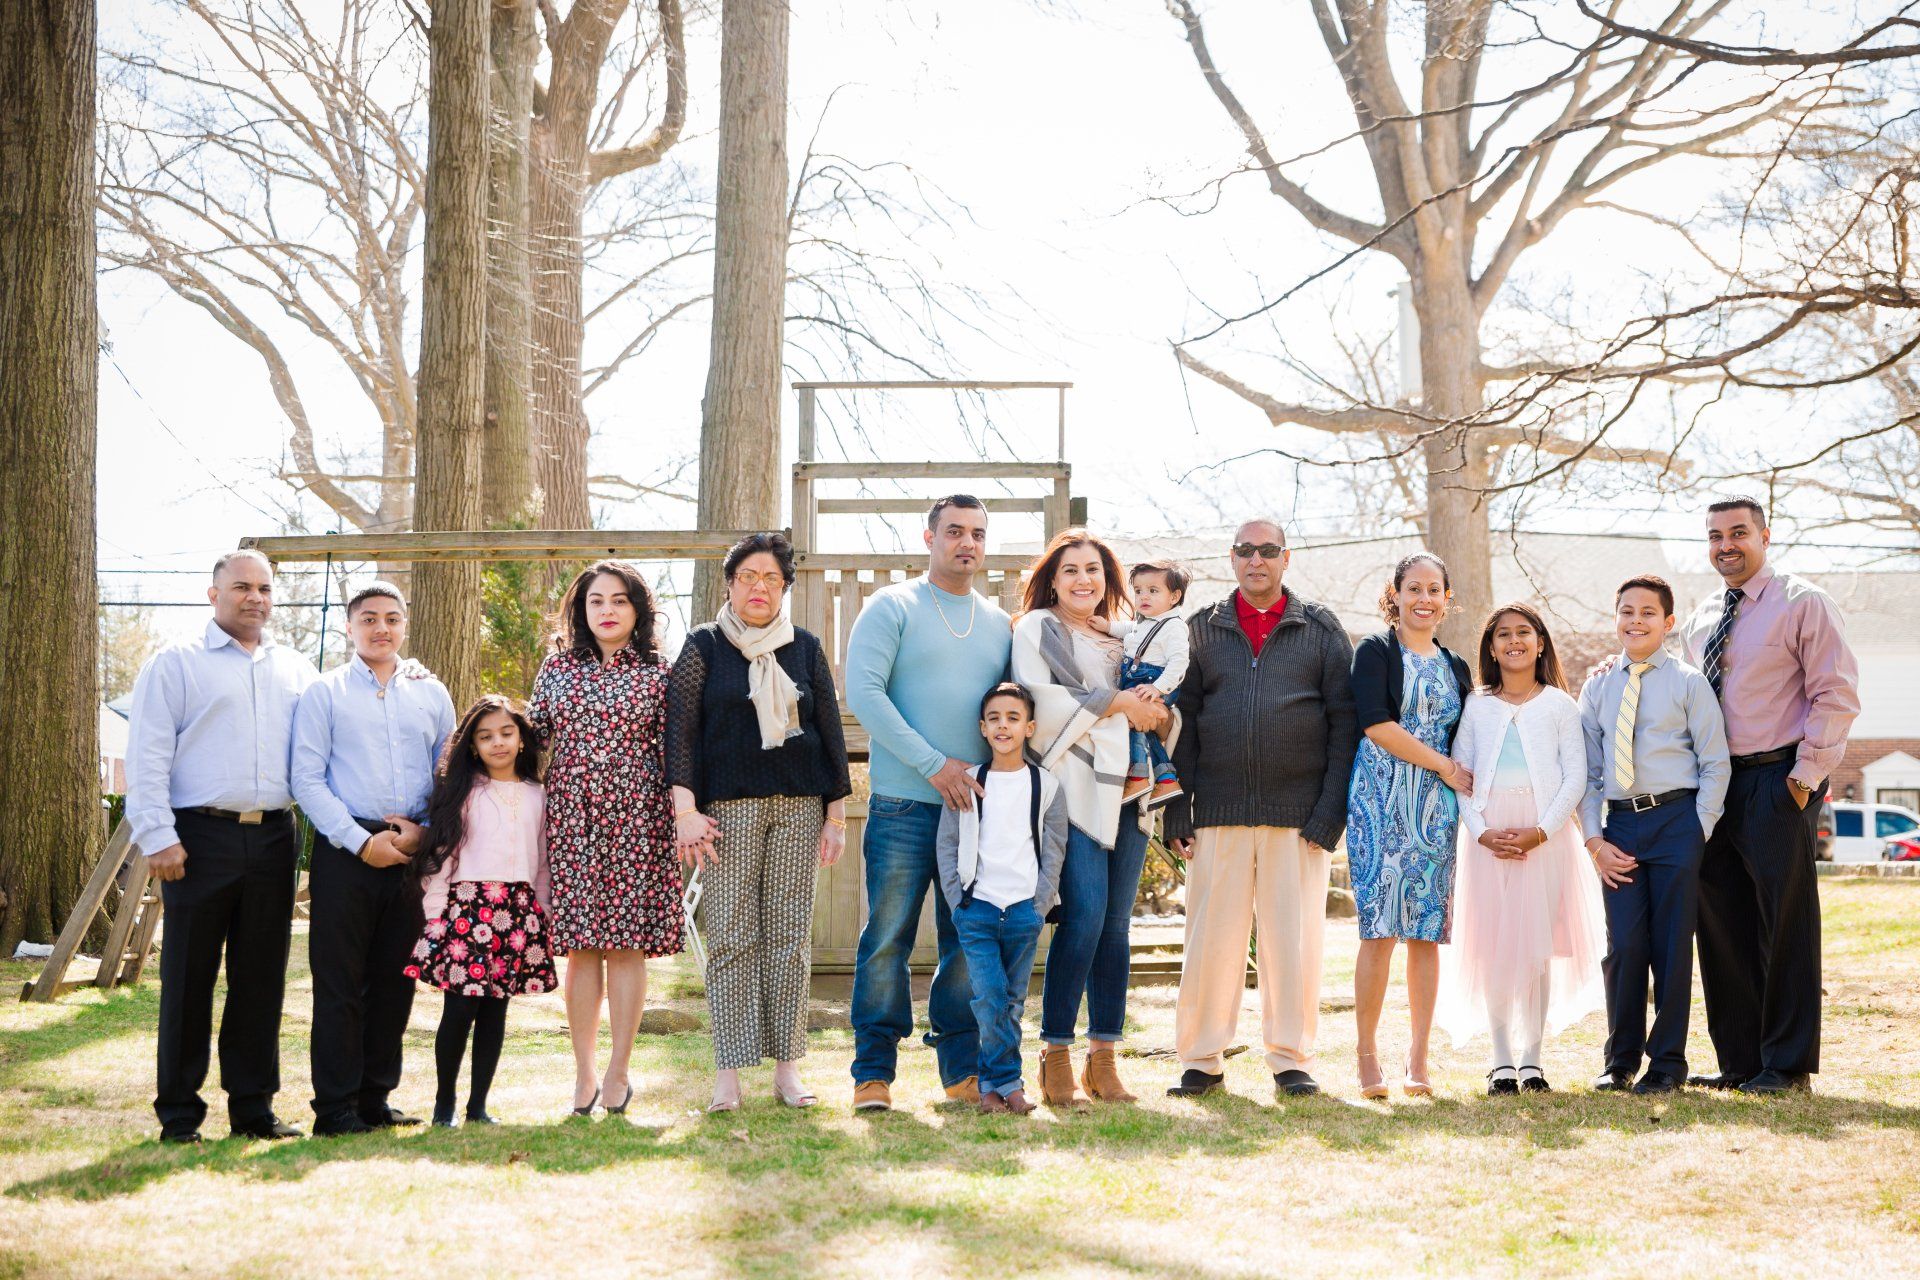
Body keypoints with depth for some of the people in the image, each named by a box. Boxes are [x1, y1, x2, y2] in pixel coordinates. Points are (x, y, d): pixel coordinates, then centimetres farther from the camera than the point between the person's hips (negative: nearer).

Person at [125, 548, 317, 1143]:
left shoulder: (296, 670, 17)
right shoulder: (175, 664, 4)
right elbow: (147, 757, -3)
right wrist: (158, 837, -10)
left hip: (273, 840, 4)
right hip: (202, 835, -4)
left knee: (262, 977, 7)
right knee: (189, 977, 0)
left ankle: (253, 1105, 15)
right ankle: (179, 1112, 7)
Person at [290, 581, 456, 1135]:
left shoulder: (432, 695, 14)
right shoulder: (324, 693, 5)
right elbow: (307, 779, -2)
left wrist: (421, 830, -4)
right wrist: (361, 841, -11)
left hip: (412, 854, 3)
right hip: (344, 852, -3)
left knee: (395, 979, 6)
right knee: (339, 980, -3)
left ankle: (376, 1098, 16)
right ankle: (336, 1107, 3)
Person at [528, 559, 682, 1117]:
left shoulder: (656, 673, 5)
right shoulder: (557, 667, 10)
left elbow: (670, 751, 4)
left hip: (636, 818, -1)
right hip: (571, 816, 1)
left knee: (627, 943, -1)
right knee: (580, 947, 2)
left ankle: (618, 1072, 8)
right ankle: (583, 1074, 9)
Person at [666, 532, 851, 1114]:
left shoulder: (806, 648, 12)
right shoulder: (704, 646, 5)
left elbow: (830, 731, 12)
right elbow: (679, 729, 0)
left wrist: (836, 814, 7)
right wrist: (685, 810, -10)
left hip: (799, 805, 2)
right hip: (729, 805, -2)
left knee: (790, 935, 1)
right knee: (730, 937, -5)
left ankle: (787, 1067, 6)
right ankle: (728, 1072, -2)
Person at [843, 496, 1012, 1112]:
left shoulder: (998, 623, 16)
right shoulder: (892, 607, 0)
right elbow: (864, 693, -10)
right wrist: (934, 765, -14)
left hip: (977, 806, 4)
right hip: (904, 804, -4)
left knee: (968, 941, 6)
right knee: (888, 939, -3)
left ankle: (963, 1069, 14)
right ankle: (873, 1072, 4)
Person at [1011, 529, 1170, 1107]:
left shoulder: (1121, 641, 23)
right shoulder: (1036, 628, 7)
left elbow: (1165, 719, 23)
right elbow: (1039, 699, -9)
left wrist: (1159, 713, -1)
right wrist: (1114, 703, -7)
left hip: (1126, 789, 6)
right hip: (1073, 785, -6)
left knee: (1116, 924, 3)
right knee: (1085, 913, -16)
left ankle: (1104, 1059, 7)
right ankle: (1055, 1058, -10)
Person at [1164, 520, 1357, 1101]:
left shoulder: (1322, 630, 7)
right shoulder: (1201, 630, 11)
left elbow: (1344, 721, 3)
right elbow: (1182, 722, 9)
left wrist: (1331, 811, -6)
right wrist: (1176, 811, 0)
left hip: (1298, 811, -1)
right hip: (1219, 810, 1)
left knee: (1295, 938, 2)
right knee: (1211, 937, 2)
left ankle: (1292, 1059, 12)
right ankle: (1202, 1060, 11)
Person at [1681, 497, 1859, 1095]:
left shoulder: (1803, 604, -4)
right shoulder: (1700, 619, 15)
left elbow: (1837, 696, -9)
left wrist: (1805, 777, -13)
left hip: (1778, 781, -6)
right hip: (1713, 783, 7)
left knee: (1784, 921, -2)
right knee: (1721, 922, 7)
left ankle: (1789, 1063, 5)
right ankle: (1738, 1059, 16)